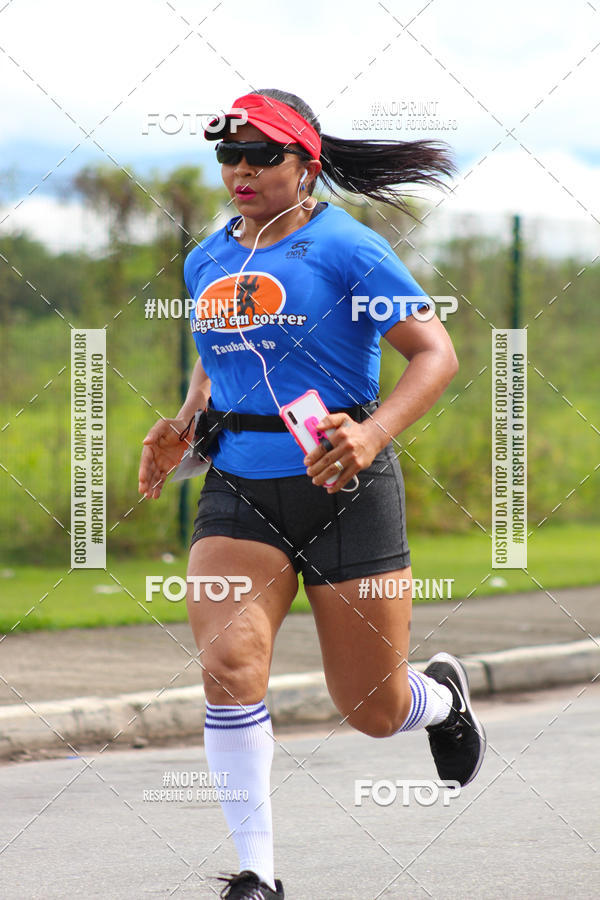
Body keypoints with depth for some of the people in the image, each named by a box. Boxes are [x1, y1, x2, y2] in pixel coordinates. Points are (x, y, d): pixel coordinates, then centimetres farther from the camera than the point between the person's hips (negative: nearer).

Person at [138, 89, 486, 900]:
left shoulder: (346, 249, -8)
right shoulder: (208, 261, 11)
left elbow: (437, 355, -11)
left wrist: (373, 433, -26)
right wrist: (184, 423, 11)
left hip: (345, 491, -4)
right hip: (238, 491, 4)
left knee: (372, 711, 6)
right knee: (228, 661, -21)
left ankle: (443, 696, 45)